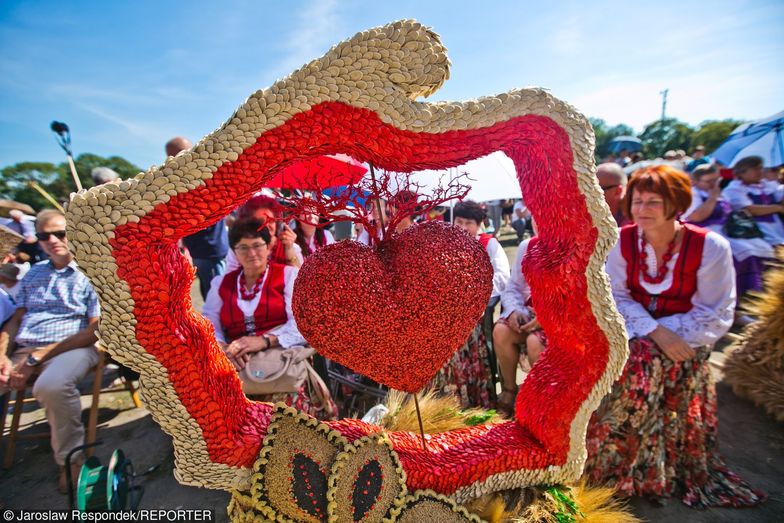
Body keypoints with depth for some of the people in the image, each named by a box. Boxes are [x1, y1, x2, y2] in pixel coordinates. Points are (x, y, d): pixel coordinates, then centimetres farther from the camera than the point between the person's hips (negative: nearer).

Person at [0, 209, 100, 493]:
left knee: (51, 386, -36)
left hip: (71, 348, -6)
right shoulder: (34, 273, 20)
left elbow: (96, 330, -8)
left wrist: (37, 358, -12)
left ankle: (70, 460, -13)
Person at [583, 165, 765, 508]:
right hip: (634, 335, 2)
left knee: (645, 361, -29)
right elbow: (617, 298, -8)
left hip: (684, 340, -1)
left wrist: (667, 332, -19)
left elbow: (716, 317, -10)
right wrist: (655, 331, -22)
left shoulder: (710, 247, -12)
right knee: (634, 363, -29)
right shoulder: (621, 240, -8)